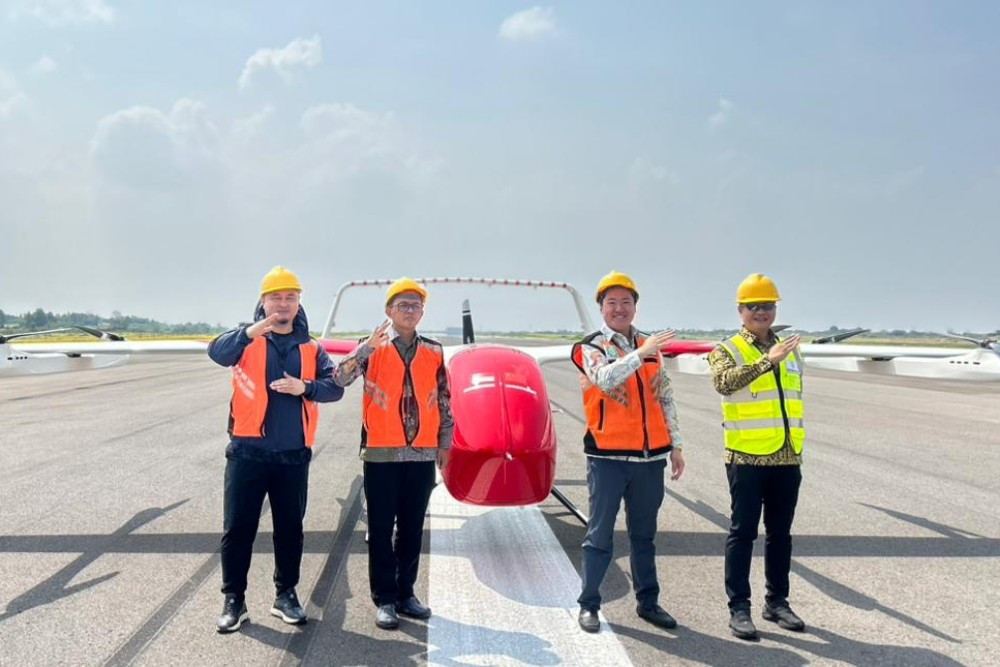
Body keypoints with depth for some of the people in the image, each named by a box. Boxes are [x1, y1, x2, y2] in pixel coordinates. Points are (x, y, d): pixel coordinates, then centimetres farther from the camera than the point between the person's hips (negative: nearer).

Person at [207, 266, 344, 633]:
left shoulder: (311, 349, 9)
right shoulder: (247, 341, 2)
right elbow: (217, 352, -19)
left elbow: (334, 387, 1)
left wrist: (304, 387, -18)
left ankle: (285, 594, 26)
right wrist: (248, 332, -37)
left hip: (293, 455, 2)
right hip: (248, 452, -2)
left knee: (290, 528, 11)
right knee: (238, 528, 3)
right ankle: (234, 600, 16)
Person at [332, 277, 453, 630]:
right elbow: (340, 378, -17)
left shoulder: (434, 352, 7)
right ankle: (384, 599, 15)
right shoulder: (372, 348, -1)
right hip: (382, 453, -2)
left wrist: (444, 443, 10)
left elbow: (444, 401, 11)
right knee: (381, 530, 4)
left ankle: (406, 593, 24)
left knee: (412, 529, 11)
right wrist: (369, 346, -27)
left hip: (422, 454, 3)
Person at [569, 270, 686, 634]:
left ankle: (648, 601, 26)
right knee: (600, 534, 3)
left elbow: (665, 399, 15)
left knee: (644, 534, 14)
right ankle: (588, 604, 14)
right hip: (608, 456, -4)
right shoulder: (590, 348, -2)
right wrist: (641, 353, -30)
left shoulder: (651, 347, 12)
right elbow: (605, 378, -24)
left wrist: (675, 445, 12)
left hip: (651, 456, 5)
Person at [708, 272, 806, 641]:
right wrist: (767, 360, -32)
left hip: (787, 458, 6)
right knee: (743, 532, 1)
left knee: (780, 533, 13)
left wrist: (797, 451, 18)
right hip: (747, 458, -5)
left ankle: (777, 601, 25)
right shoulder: (727, 350, -4)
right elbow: (724, 381, -26)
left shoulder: (790, 350, 14)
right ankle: (738, 607, 8)